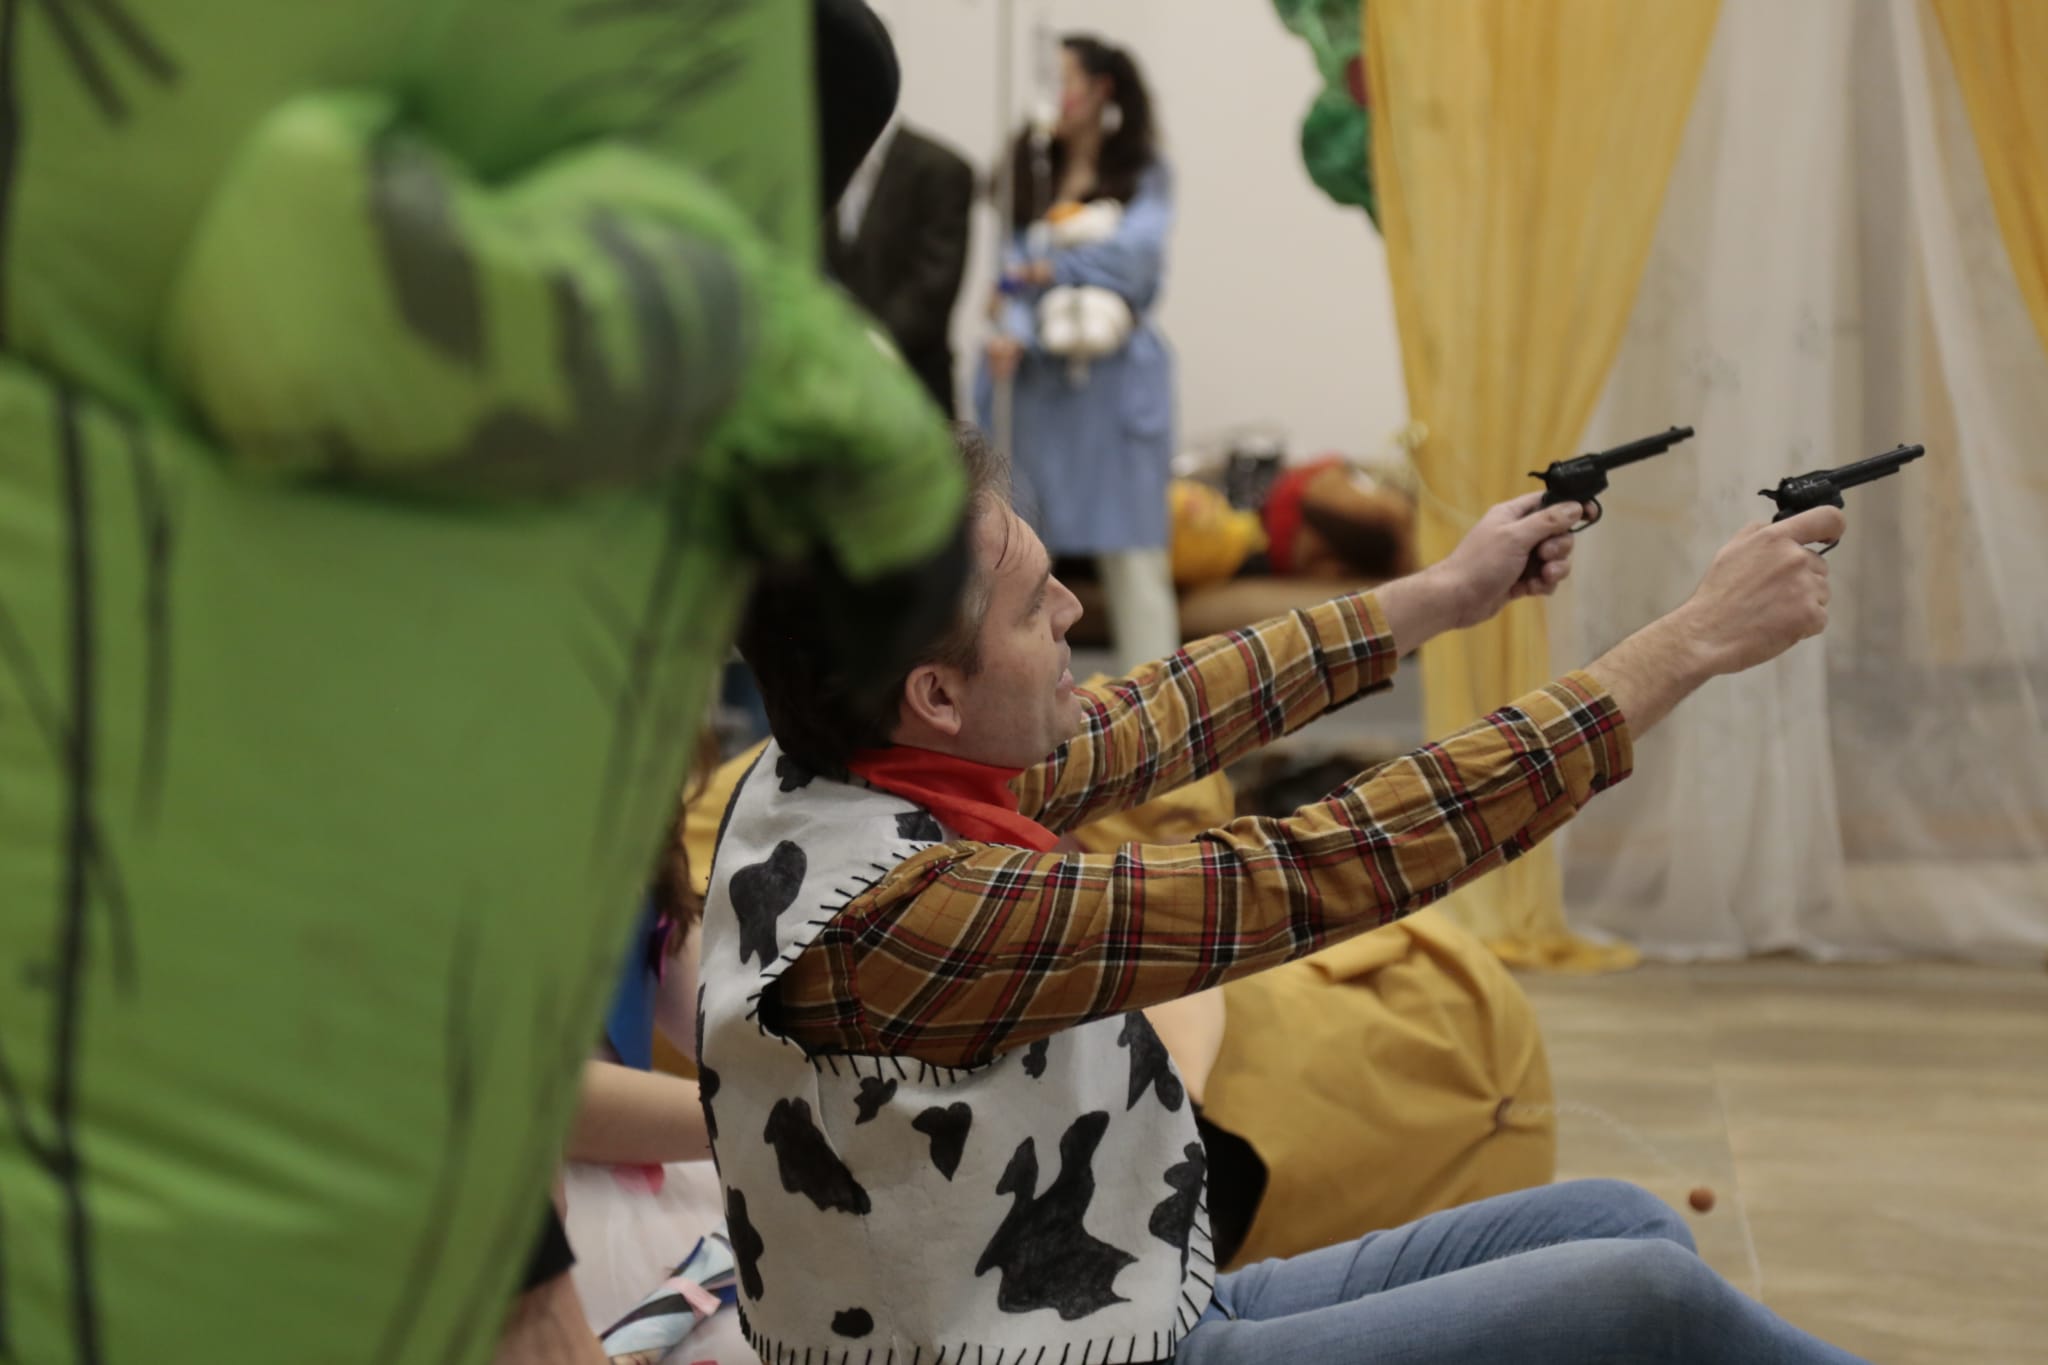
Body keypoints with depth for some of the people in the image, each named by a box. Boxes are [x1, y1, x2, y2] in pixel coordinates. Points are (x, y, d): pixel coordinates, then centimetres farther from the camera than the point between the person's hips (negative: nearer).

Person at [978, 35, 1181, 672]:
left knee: (1131, 550, -3)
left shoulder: (1142, 176, 5)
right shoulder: (1027, 173, 11)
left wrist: (1051, 268, -8)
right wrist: (1013, 331, -18)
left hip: (1113, 379, -3)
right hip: (1035, 378, 3)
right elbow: (1015, 271, 0)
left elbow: (1137, 248, -12)